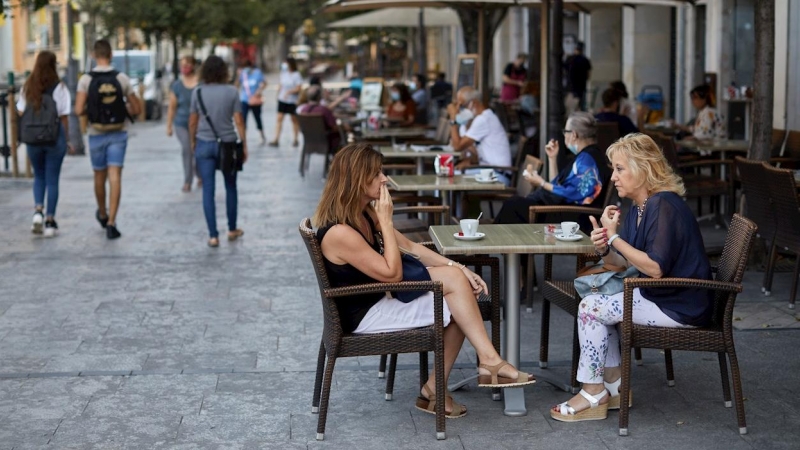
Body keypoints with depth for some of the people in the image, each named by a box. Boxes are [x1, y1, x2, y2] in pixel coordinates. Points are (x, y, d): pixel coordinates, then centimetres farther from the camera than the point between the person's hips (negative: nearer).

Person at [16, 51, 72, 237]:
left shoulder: (27, 87, 2)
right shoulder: (59, 88, -8)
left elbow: (21, 114, 3)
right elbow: (64, 117, -8)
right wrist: (67, 139, 2)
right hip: (54, 138, -3)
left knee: (39, 176, 20)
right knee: (52, 180, 6)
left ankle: (38, 210, -2)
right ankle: (50, 221, 8)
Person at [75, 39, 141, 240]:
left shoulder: (86, 79, -8)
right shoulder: (122, 78, -5)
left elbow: (79, 110, -15)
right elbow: (136, 109, -1)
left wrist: (90, 110, 7)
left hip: (97, 134, 1)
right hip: (118, 134, -1)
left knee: (99, 176, 18)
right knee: (115, 177, -5)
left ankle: (102, 214, 37)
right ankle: (111, 223, -13)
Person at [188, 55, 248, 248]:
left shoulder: (198, 92, -3)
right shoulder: (231, 92, -6)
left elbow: (193, 122, 1)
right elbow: (238, 121, -5)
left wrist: (193, 142, 15)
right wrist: (244, 145, 3)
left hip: (204, 145, 0)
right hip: (227, 144, 0)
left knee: (208, 190, 3)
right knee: (230, 187, 17)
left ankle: (213, 236, 1)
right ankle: (232, 229, 27)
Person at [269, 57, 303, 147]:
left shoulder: (296, 75, -10)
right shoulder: (284, 73, 7)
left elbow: (299, 88, -15)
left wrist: (289, 92, -23)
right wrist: (278, 93, 8)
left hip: (292, 101, -5)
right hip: (282, 99, 5)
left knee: (294, 119, 8)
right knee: (279, 118, -3)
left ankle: (295, 140, 19)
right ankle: (276, 139, -6)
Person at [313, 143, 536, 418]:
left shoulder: (366, 213, 5)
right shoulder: (339, 233, -24)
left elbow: (410, 247, 9)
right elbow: (392, 274, -20)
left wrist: (458, 268, -1)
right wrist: (386, 220, -19)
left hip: (383, 297, 9)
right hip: (364, 316, -9)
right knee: (454, 283, -15)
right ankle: (490, 361, -6)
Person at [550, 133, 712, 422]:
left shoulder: (664, 206, -21)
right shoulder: (640, 207, 9)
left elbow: (655, 268, -28)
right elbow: (625, 262, 10)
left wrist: (614, 237, -22)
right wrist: (604, 249, -12)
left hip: (680, 306, -10)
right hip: (659, 295, 10)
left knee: (590, 308, -11)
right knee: (595, 304, 16)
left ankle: (593, 395, 1)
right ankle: (614, 386, 16)